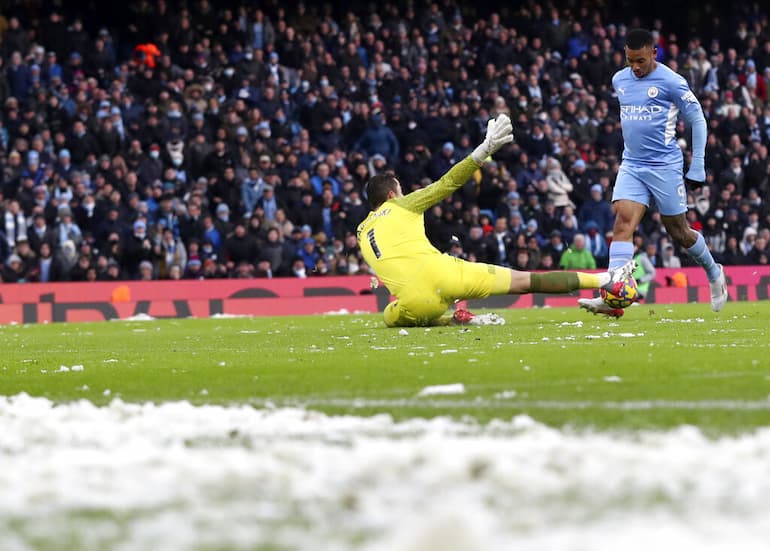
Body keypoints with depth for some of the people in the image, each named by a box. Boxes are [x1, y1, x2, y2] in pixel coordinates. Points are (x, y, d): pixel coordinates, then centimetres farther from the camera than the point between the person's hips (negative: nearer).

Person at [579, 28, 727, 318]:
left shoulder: (671, 82, -10)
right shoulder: (619, 80, 7)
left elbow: (698, 120, -4)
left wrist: (697, 167, -6)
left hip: (665, 166, -4)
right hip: (631, 165, 4)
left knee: (679, 232, 6)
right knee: (623, 221, -16)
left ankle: (714, 273, 35)